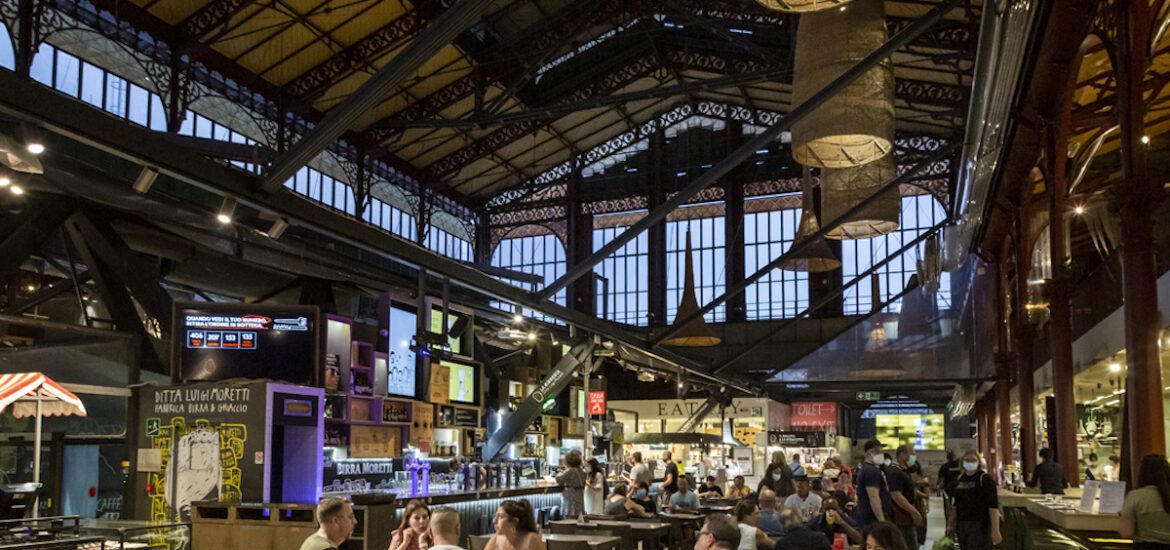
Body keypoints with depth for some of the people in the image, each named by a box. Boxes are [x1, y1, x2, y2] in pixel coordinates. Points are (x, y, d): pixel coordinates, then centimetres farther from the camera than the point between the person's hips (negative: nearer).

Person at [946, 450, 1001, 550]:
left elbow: (993, 506, -12)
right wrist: (950, 525, 17)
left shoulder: (985, 479, -6)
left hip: (979, 526, -6)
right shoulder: (959, 480, 14)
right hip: (961, 526, 6)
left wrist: (995, 530, -19)